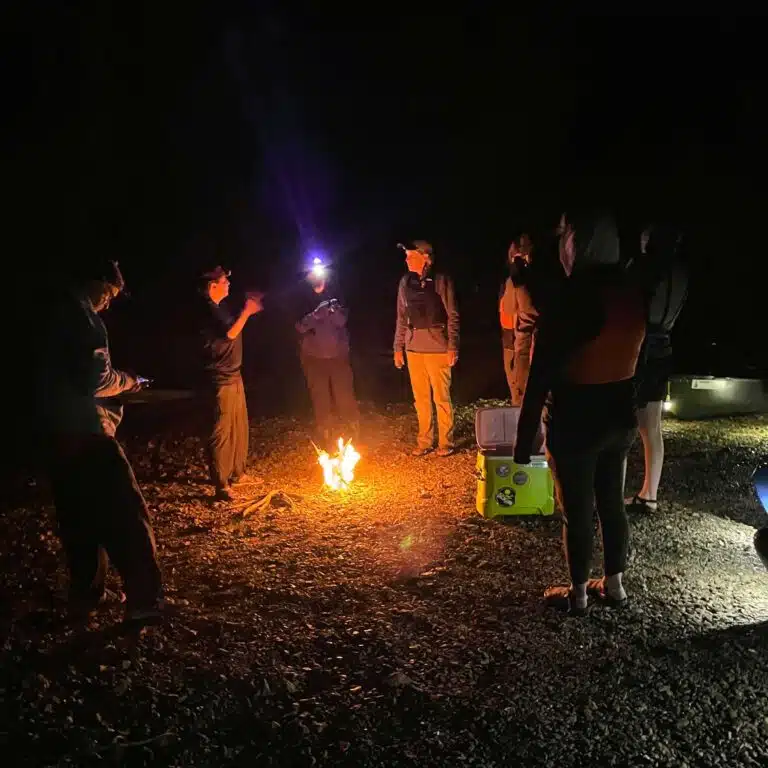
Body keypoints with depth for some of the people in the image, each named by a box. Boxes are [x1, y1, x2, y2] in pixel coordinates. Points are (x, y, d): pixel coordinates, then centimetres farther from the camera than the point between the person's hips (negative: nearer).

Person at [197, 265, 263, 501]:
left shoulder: (221, 308, 15)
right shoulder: (208, 310, -16)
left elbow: (234, 327, 28)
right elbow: (230, 333, -26)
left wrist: (249, 308, 14)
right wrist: (246, 311, -15)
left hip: (234, 376, 10)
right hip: (220, 380, -10)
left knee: (239, 427, 16)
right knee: (221, 432, -8)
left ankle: (237, 473, 29)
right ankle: (221, 486, -5)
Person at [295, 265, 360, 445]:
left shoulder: (334, 294, 3)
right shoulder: (304, 298, 1)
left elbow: (341, 321, -4)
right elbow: (300, 327, -7)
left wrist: (332, 309, -25)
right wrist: (316, 314, -26)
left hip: (338, 354, 0)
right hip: (313, 356, 0)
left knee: (345, 396, -2)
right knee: (320, 399, 3)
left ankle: (354, 434, 10)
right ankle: (325, 437, 14)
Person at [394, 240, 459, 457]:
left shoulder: (441, 281, -6)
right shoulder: (405, 282, 8)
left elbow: (452, 316, -6)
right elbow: (401, 317, 12)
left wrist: (453, 347, -11)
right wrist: (398, 347, 11)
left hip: (437, 348, -4)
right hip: (413, 348, 5)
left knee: (441, 397, 2)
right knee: (420, 398, 11)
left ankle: (445, 441, 15)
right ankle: (424, 441, 22)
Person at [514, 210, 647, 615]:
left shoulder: (568, 296, -21)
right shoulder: (633, 293, 0)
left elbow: (542, 373, -20)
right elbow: (631, 357, 7)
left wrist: (524, 437, -13)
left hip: (575, 421, -6)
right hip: (620, 415, 7)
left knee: (577, 511, 9)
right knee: (612, 502, 20)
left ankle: (578, 593, 26)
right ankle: (614, 584, 35)